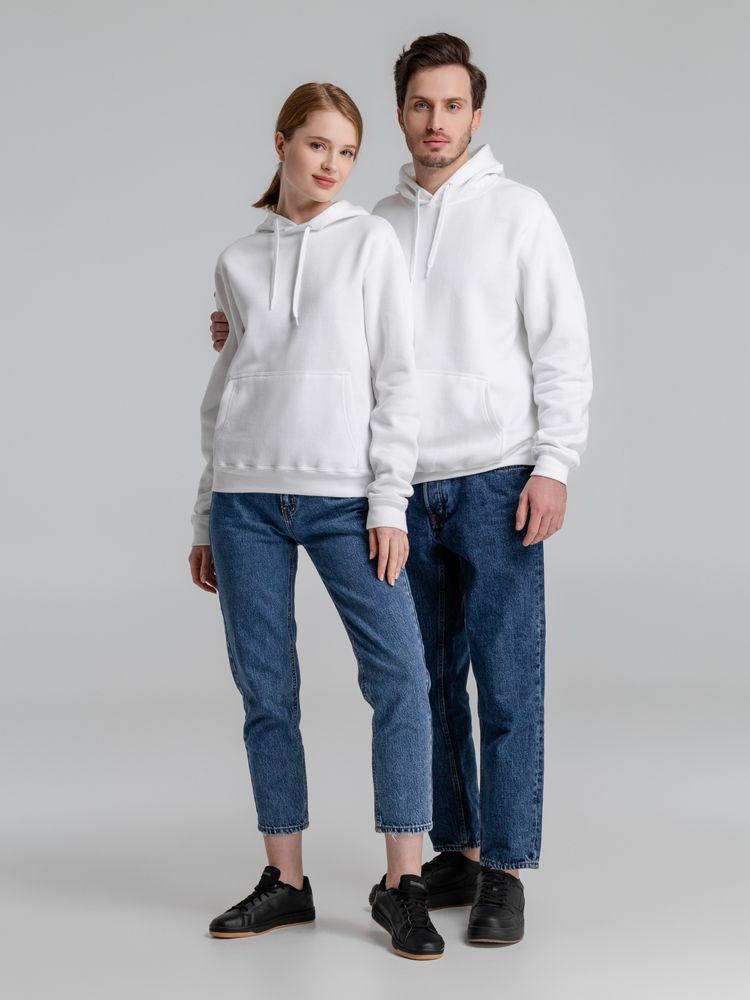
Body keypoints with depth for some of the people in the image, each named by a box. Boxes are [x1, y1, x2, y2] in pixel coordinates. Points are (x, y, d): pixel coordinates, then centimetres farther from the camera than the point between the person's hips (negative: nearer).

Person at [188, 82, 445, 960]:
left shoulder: (371, 242, 5)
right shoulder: (237, 262, 13)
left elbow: (395, 377, 0)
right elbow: (222, 394, 16)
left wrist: (390, 501, -8)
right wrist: (204, 520, 13)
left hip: (343, 498, -2)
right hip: (247, 498, 2)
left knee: (400, 678, -12)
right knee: (266, 693, 4)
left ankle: (402, 886, -3)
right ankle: (284, 882, 15)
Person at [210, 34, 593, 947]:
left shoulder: (518, 212, 0)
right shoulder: (376, 227, 12)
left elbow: (563, 351, -4)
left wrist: (553, 467, -12)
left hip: (497, 485, -4)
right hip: (408, 492, 4)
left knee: (505, 684, -3)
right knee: (429, 683, 10)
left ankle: (505, 872, 5)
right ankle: (456, 853, 22)